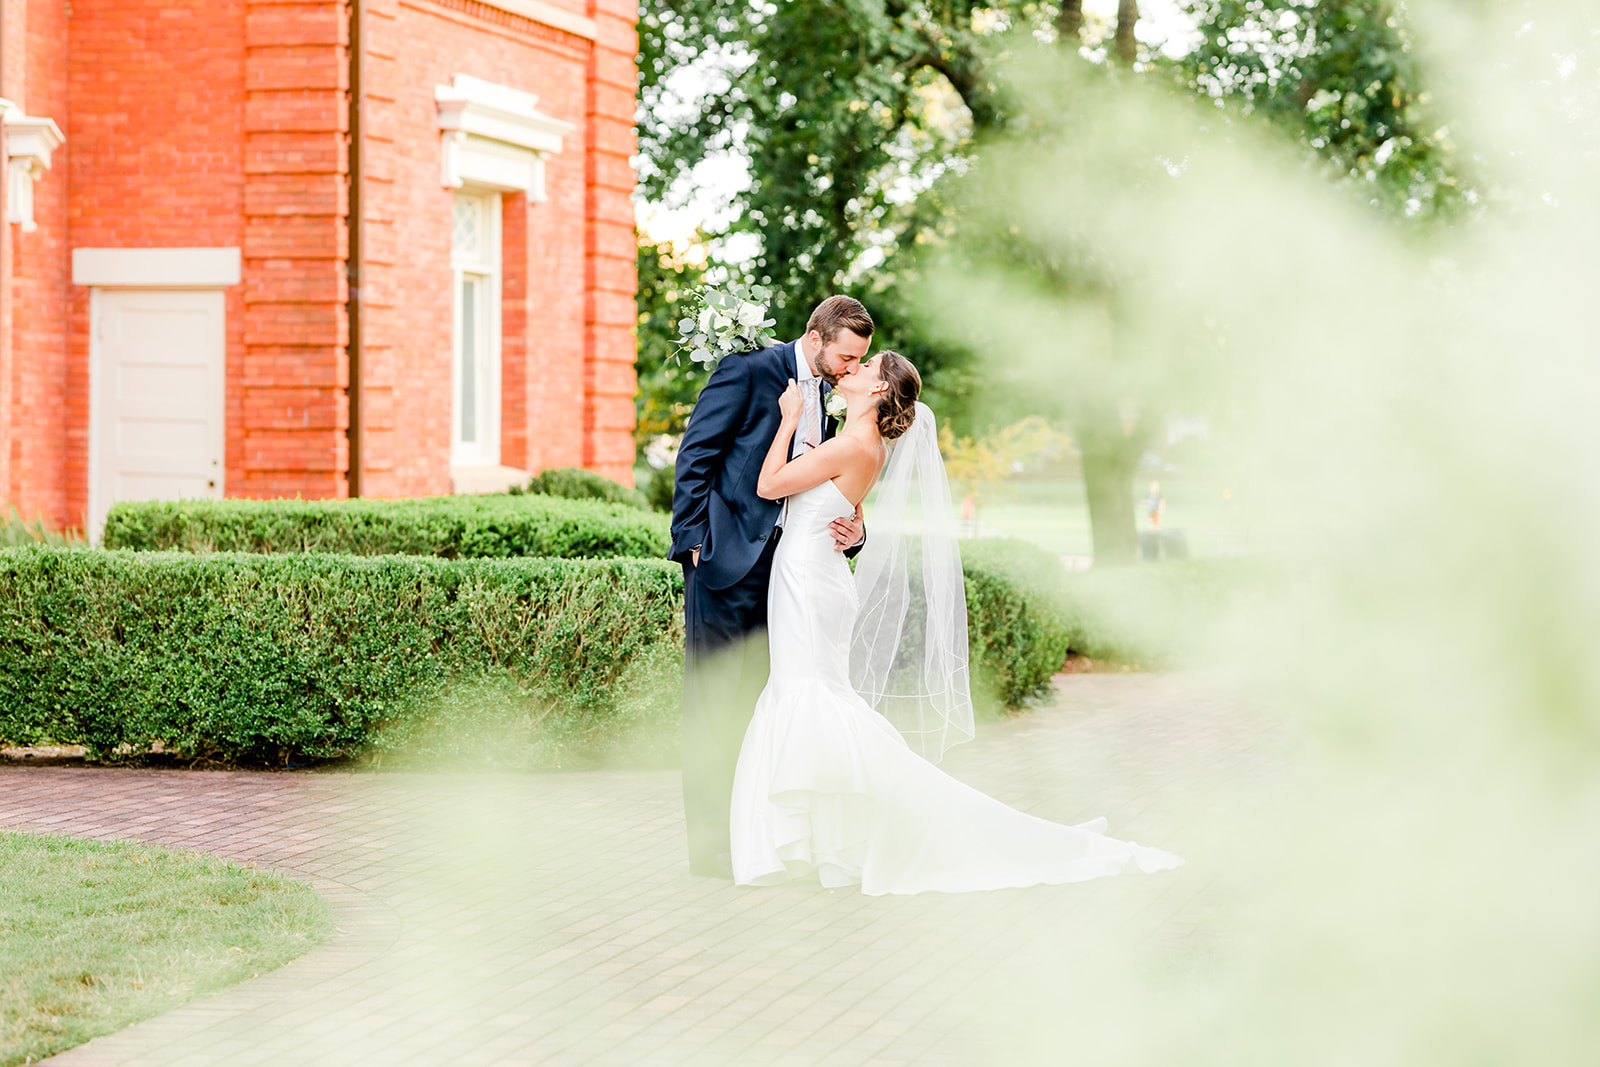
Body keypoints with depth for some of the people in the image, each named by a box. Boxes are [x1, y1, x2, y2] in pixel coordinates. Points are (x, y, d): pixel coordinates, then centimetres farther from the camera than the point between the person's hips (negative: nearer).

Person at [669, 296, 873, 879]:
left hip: (781, 564, 7)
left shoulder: (828, 399, 16)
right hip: (726, 559, -7)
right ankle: (710, 842, 0)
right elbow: (695, 455, -9)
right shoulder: (749, 370, -6)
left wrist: (851, 533, -2)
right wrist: (694, 541, -14)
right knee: (714, 700, -3)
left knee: (757, 702, 8)